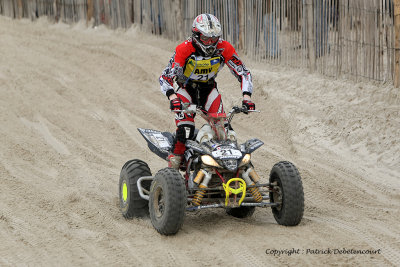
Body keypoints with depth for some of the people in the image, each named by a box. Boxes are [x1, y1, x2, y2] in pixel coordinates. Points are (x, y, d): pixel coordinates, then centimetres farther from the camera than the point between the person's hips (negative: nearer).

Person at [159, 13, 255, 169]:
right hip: (186, 88, -3)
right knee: (185, 130, -23)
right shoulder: (184, 50, -24)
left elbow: (243, 73, -10)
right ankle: (174, 163, -11)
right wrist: (173, 98, -43)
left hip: (209, 88, 3)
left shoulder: (224, 49, -16)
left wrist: (246, 97, -25)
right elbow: (165, 77, -25)